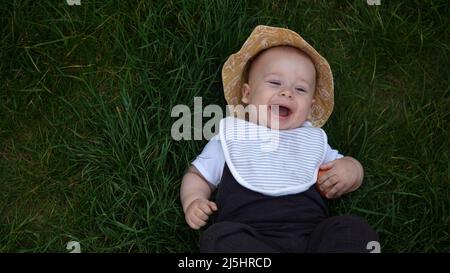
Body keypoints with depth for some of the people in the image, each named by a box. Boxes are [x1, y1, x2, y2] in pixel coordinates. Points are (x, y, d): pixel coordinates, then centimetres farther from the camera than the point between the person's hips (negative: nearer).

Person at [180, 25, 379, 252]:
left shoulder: (313, 140, 25)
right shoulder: (230, 137, 20)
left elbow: (345, 166, 31)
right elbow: (198, 175, 23)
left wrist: (350, 170, 6)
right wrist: (193, 200, 1)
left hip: (310, 236, 2)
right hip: (246, 237, -2)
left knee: (353, 227, -24)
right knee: (218, 237, -33)